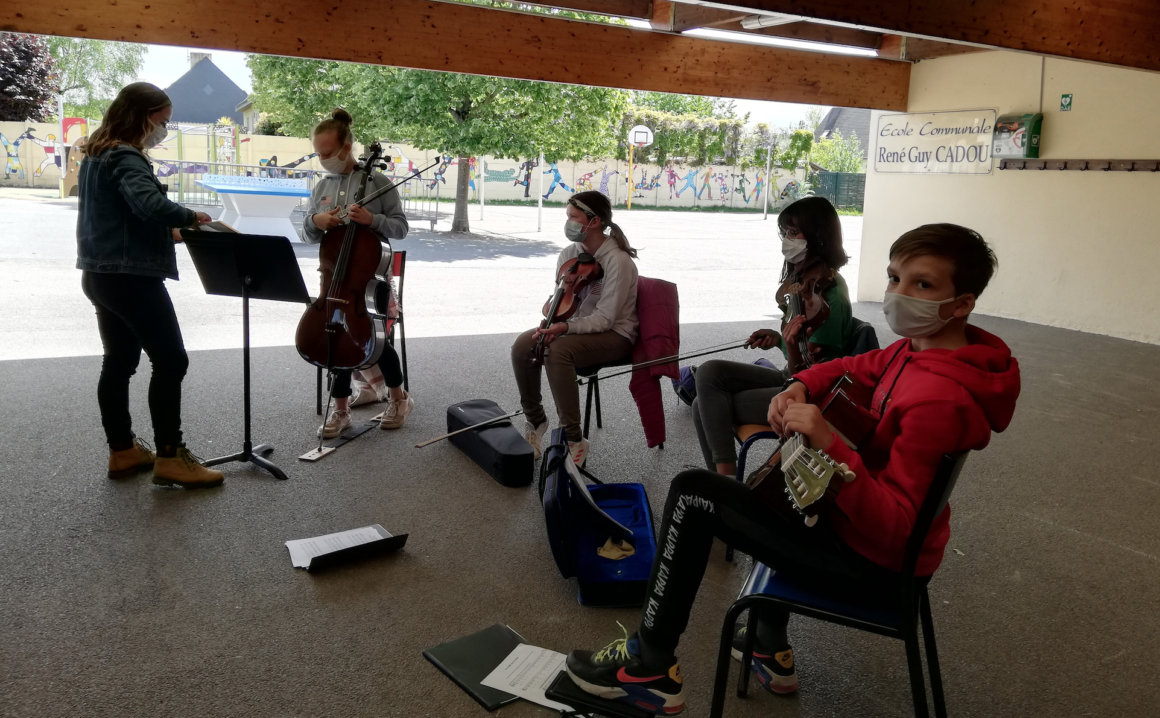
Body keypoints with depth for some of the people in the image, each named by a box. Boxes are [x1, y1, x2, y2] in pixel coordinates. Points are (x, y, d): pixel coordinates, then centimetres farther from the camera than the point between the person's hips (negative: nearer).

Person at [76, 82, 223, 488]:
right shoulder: (126, 158, -15)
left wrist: (165, 232, 11)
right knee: (170, 361, -6)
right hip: (131, 276, -10)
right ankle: (169, 457, -4)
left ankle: (122, 451, 21)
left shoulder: (97, 155, 15)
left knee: (119, 361, 14)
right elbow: (149, 204, -33)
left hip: (101, 273, 10)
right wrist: (189, 217, -16)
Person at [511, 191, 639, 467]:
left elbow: (604, 319, -22)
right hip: (578, 326, 7)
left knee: (557, 351, -34)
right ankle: (535, 419, 3)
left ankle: (574, 439, -24)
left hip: (614, 334, -6)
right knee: (523, 345, -19)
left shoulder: (618, 261, -21)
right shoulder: (570, 253, 0)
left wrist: (565, 327, -34)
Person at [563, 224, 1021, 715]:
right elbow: (852, 368, 14)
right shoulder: (920, 345, -3)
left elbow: (892, 525, -32)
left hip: (870, 558, -10)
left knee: (692, 493, -11)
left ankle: (650, 667, 3)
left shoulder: (938, 399, -30)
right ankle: (771, 649, 38)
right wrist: (800, 387, -6)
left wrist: (829, 444, -40)